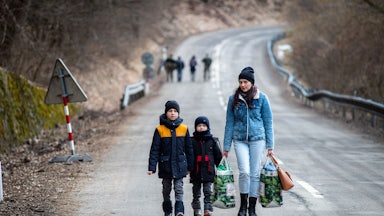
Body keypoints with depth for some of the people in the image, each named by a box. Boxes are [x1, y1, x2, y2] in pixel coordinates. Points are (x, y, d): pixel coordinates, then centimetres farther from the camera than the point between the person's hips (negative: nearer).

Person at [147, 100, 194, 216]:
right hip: (165, 165, 0)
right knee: (166, 190, 10)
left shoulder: (184, 129, 0)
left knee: (179, 189, -8)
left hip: (179, 165, 0)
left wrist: (190, 166, 9)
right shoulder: (160, 130, -4)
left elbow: (189, 149, 8)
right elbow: (154, 150, -3)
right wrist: (151, 167, -8)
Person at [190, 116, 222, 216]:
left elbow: (218, 155, 11)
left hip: (208, 171, 0)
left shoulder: (212, 141, 4)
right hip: (196, 172, 0)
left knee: (208, 192, -2)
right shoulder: (192, 141, 0)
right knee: (196, 193, 9)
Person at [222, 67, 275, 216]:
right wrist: (226, 146, 6)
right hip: (239, 140, 0)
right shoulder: (234, 99, 4)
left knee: (255, 173, 2)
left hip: (257, 139, 0)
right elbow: (229, 123, 7)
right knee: (244, 171, -13)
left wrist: (270, 146, 1)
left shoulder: (261, 98, 0)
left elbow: (268, 122, 3)